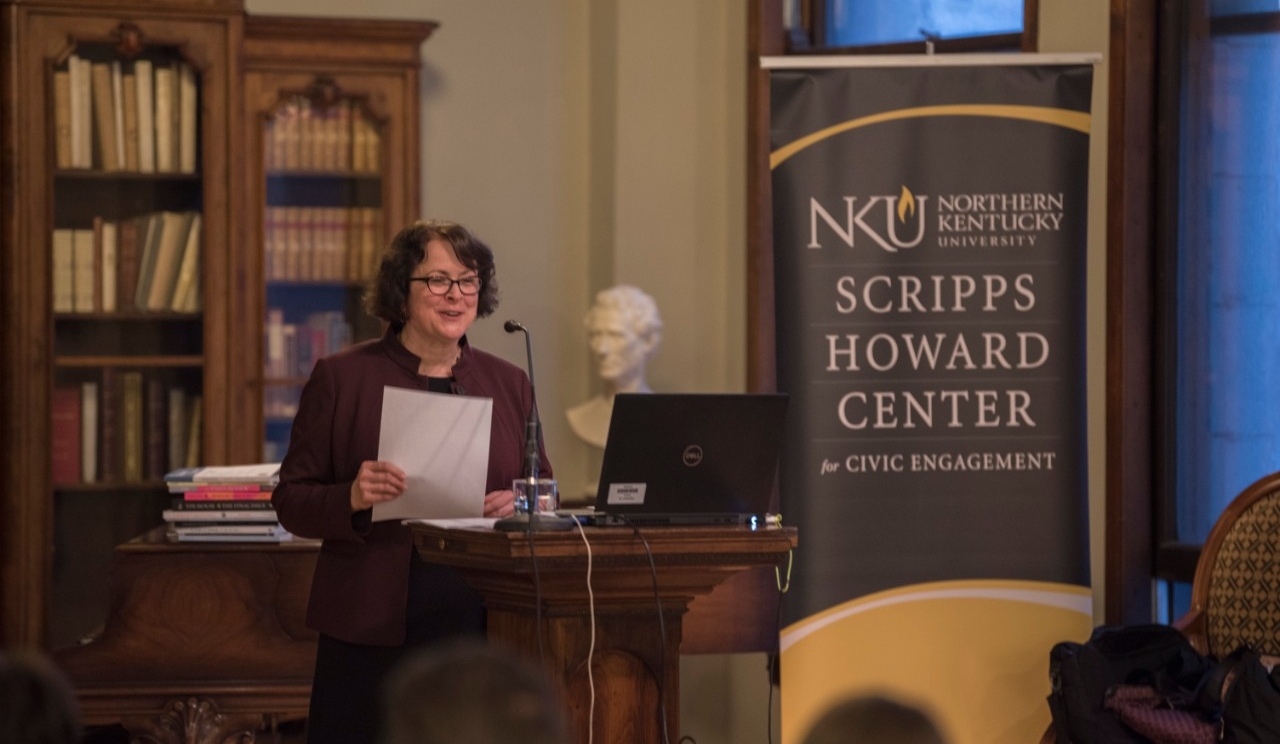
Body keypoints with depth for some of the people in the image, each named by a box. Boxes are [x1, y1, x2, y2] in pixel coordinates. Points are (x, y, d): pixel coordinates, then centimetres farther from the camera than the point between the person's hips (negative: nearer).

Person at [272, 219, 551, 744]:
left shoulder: (509, 384, 13)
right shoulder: (340, 378, 3)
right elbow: (291, 501, 2)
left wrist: (520, 505, -5)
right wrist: (353, 498, -18)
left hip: (479, 626, 3)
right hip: (372, 629, -2)